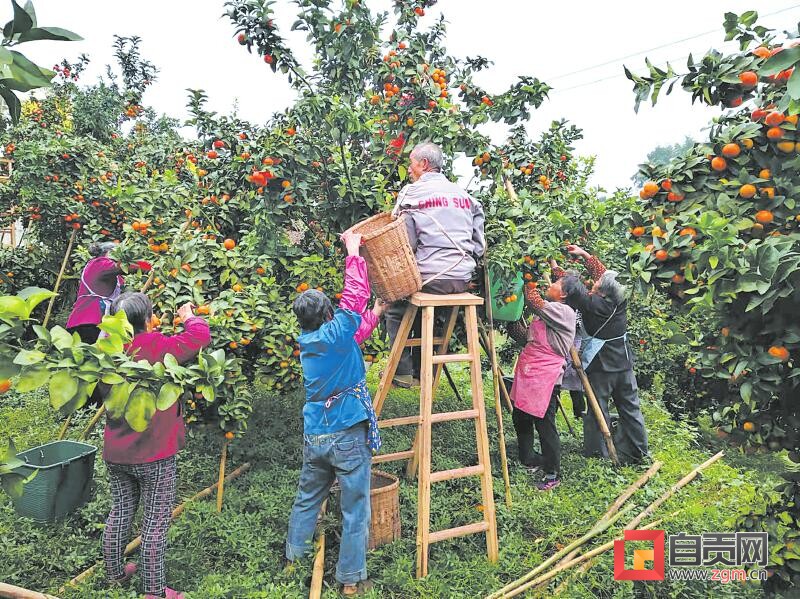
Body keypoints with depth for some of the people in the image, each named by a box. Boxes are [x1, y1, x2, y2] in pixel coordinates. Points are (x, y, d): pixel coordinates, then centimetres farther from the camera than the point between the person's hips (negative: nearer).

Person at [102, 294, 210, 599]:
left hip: (115, 454, 6)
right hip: (153, 455, -6)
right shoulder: (158, 347, -21)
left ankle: (115, 572, 40)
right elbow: (202, 335, -15)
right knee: (155, 524, 6)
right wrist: (189, 317, 3)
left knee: (120, 513, 22)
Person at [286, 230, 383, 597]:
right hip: (348, 436, -6)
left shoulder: (307, 343, 7)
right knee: (355, 511, 7)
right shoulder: (336, 333, -13)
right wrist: (354, 251, -4)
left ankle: (294, 557, 39)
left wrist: (378, 311, 23)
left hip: (314, 438, 7)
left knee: (306, 500, 24)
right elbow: (355, 297, -11)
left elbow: (354, 334, 19)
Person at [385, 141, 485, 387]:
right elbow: (479, 245, 14)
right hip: (464, 279, 6)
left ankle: (403, 371, 17)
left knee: (394, 307, 19)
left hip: (431, 278, -6)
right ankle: (422, 372, 32)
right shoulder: (465, 195, 14)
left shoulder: (411, 194, -3)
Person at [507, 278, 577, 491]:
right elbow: (528, 338, 25)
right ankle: (529, 459, 37)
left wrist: (530, 282, -10)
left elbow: (535, 301, -21)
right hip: (527, 373, 10)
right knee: (520, 417, 18)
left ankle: (553, 474, 12)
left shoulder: (564, 311, -11)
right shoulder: (545, 311, 17)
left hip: (545, 377, -10)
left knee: (544, 423, -3)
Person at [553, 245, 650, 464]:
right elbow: (601, 271, 7)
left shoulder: (594, 304, -21)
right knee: (630, 408, 14)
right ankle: (639, 452, 26)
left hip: (600, 367, -6)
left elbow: (574, 287, -16)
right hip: (624, 364, 6)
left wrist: (557, 270, -1)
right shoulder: (620, 298, -4)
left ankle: (597, 453, 16)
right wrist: (584, 254, 12)